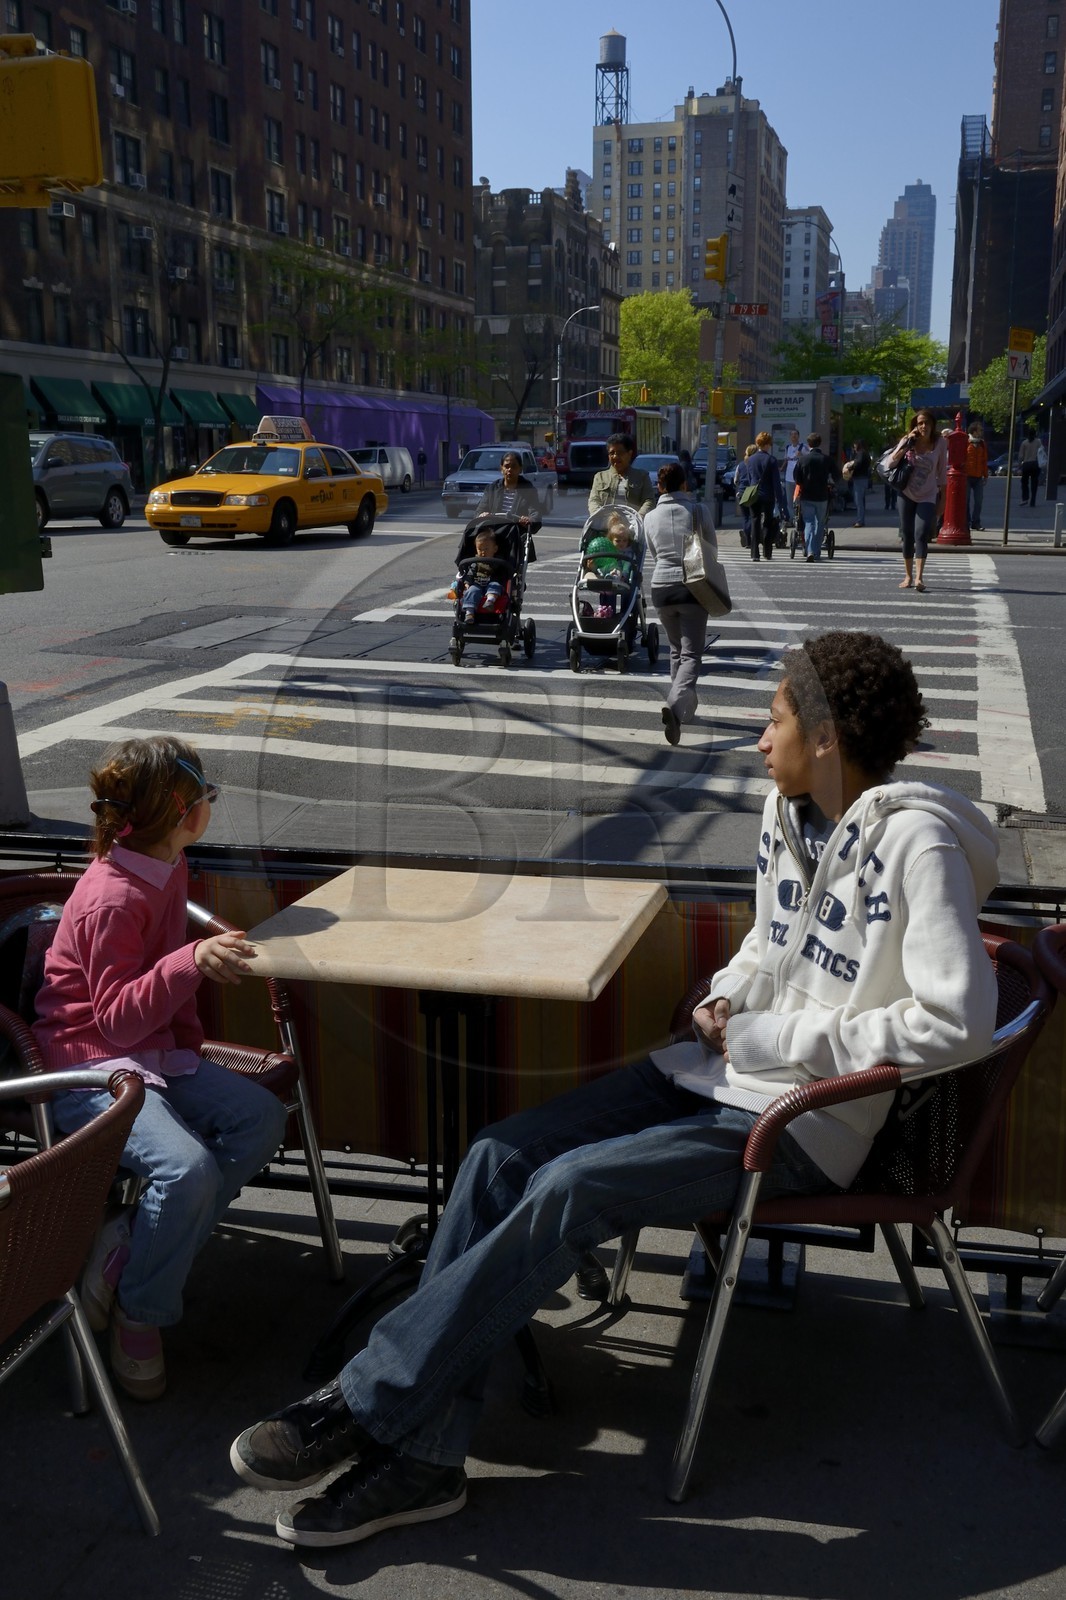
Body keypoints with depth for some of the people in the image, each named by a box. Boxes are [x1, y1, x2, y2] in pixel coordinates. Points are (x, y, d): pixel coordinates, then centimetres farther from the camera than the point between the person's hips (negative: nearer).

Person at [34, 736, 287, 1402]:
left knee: (262, 1119, -8)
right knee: (188, 1167, -30)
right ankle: (138, 1312, -5)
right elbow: (119, 1019, -25)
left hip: (155, 1052, 9)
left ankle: (132, 1248, -3)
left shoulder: (168, 868, 5)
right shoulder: (112, 900, -24)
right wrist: (192, 961, -38)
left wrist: (189, 1049, 11)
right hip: (89, 1068, -9)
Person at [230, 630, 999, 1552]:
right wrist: (728, 997, 2)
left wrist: (782, 1038, -19)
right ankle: (422, 1458, -8)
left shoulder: (915, 842, -17)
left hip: (803, 1121, -8)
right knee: (499, 1157, -10)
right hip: (714, 1075, 8)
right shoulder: (787, 810, 9)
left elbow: (961, 1020, -24)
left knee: (570, 1191, -25)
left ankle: (364, 1407, -12)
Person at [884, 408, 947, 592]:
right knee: (907, 536, 5)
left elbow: (942, 473, 2)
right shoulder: (908, 441, -2)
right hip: (907, 494, 2)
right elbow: (891, 463, -13)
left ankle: (919, 577, -22)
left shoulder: (939, 444, -3)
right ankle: (908, 576, 16)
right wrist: (906, 445, -23)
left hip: (927, 497, -2)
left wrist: (942, 499, 1)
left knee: (921, 535, -16)